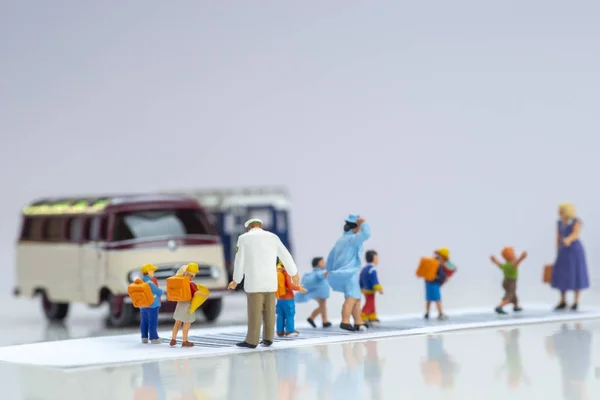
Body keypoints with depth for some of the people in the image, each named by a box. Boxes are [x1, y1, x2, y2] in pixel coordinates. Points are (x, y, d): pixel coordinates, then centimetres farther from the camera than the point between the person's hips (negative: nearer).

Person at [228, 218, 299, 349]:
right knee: (269, 311, 8)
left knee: (254, 312, -3)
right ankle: (268, 339, 9)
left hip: (254, 281, -4)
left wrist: (236, 281, 13)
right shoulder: (273, 237, 9)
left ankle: (252, 341, -3)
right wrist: (294, 273, 29)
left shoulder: (243, 238, 0)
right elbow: (286, 256, 15)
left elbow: (239, 261, 1)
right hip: (270, 280, 4)